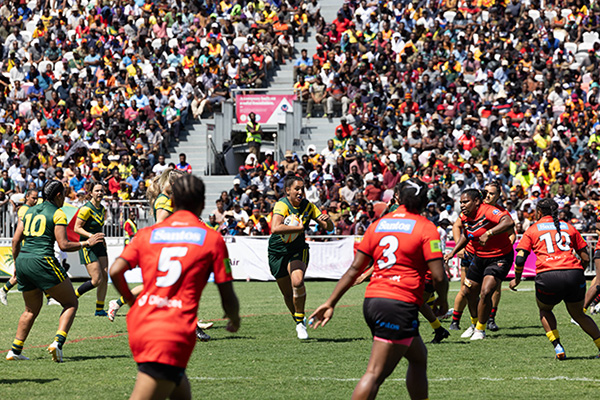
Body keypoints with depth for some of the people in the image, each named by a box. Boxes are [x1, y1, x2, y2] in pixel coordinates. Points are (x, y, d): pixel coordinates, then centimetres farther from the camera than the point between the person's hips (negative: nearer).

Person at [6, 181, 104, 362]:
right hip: (42, 261, -7)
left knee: (32, 309, 22)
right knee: (71, 304, 3)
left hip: (22, 260, 7)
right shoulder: (57, 214, -1)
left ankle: (15, 350, 17)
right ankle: (58, 342, -16)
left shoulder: (29, 211, 17)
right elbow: (63, 245, -8)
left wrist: (17, 264, 25)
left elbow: (15, 241, 15)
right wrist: (86, 243, 4)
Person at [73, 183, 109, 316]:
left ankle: (100, 310, 7)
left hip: (99, 245, 8)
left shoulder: (102, 209, 10)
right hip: (87, 247, -8)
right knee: (97, 280, -13)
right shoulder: (86, 209, -15)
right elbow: (77, 228, -16)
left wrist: (102, 240, 16)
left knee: (105, 278, 0)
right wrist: (91, 236, -27)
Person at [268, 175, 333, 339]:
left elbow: (329, 228, -1)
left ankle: (300, 321, -11)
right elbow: (275, 228, -38)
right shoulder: (282, 205, -20)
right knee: (288, 294, 6)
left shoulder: (308, 206, -5)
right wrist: (299, 228, -34)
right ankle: (299, 322, 32)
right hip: (278, 252, -1)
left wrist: (327, 220, -24)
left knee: (297, 281, -27)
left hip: (298, 251, 1)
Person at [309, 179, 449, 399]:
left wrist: (330, 303, 12)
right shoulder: (426, 228, -3)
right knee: (375, 374, -9)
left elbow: (355, 269, 9)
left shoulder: (378, 224, 12)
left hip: (372, 299, 7)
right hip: (400, 306, -7)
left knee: (419, 357, 24)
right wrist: (443, 300, 11)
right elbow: (438, 276, -9)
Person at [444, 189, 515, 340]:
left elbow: (509, 222, -44)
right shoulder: (465, 217, -2)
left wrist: (488, 234, -48)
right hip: (479, 258, 8)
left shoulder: (488, 211, -26)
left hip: (499, 258, -8)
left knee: (485, 293, -18)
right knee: (470, 293, 13)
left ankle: (480, 329, 3)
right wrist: (453, 252, 13)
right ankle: (474, 323, 40)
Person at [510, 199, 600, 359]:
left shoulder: (532, 230, 14)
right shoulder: (568, 227, 21)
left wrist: (516, 280, 21)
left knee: (544, 310, 26)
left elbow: (520, 259, 5)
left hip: (548, 276, -2)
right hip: (573, 273, 2)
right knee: (579, 315, 23)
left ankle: (558, 347, 8)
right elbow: (586, 258, 18)